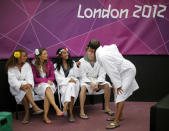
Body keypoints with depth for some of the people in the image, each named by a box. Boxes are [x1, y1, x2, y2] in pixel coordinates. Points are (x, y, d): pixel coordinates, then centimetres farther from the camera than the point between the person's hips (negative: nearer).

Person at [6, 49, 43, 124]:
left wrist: (29, 84, -27)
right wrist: (21, 86, -31)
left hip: (26, 84, 1)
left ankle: (27, 113, -37)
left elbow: (29, 76, -5)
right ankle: (34, 106, -44)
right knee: (24, 90, -34)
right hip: (15, 87, -1)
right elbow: (12, 80, -13)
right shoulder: (11, 67, 0)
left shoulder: (27, 65, 8)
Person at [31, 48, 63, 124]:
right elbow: (35, 78, -3)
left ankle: (45, 116, -35)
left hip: (49, 83, 2)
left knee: (47, 94, -34)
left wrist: (47, 81, -12)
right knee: (47, 87, -37)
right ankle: (57, 109, -49)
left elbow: (52, 76, 9)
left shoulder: (49, 63, 7)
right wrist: (46, 80, -14)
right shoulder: (33, 64, -2)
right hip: (38, 85, -2)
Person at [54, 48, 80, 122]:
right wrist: (68, 80, -14)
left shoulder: (73, 63, 19)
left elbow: (76, 76, 15)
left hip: (73, 83, 2)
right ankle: (71, 113, -43)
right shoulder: (56, 66, 9)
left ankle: (65, 108, -45)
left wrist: (72, 80, -7)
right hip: (63, 85, -2)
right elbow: (58, 78, -2)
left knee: (71, 86, -36)